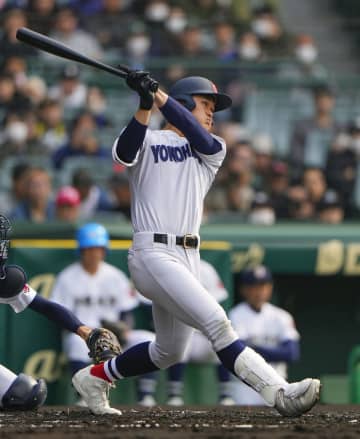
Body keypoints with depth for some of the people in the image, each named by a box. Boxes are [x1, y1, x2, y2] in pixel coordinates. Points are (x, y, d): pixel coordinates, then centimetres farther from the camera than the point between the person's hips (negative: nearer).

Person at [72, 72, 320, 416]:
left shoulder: (211, 151, 16)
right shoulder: (148, 141, 3)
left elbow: (199, 138, -7)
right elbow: (124, 153, -21)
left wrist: (159, 96, -18)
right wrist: (145, 107, -36)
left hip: (188, 258, 8)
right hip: (153, 254, -8)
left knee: (170, 352, 16)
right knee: (215, 322, -21)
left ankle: (94, 378, 34)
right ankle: (280, 394, -30)